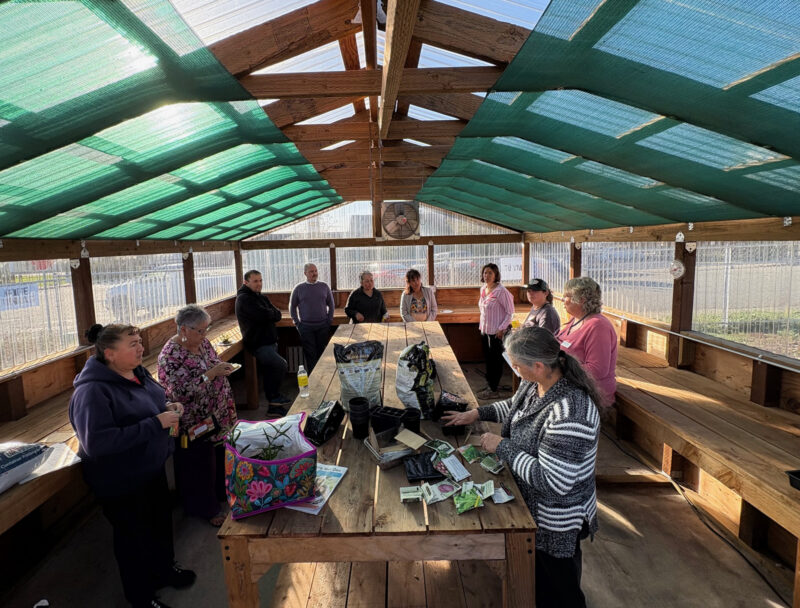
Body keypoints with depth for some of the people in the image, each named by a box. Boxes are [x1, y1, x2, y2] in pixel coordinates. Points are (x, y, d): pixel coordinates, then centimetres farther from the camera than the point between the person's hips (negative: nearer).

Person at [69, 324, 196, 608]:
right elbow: (97, 443, -34)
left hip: (152, 467, 8)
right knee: (134, 535, 14)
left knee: (161, 520, 25)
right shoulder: (93, 391, -29)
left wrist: (167, 407, -10)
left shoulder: (137, 372, -4)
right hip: (121, 480, -7)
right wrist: (155, 423, -35)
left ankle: (164, 567, 52)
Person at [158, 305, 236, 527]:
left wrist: (224, 368, 0)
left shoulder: (202, 342, 1)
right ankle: (206, 509, 30)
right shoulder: (170, 356, -22)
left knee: (221, 458, 21)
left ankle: (221, 493, 44)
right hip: (195, 426, -7)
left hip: (218, 417, 7)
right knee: (200, 467, 10)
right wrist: (211, 374, -31)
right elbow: (181, 393, -29)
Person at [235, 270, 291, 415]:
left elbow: (278, 315, 5)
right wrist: (272, 314, -3)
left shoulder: (262, 297, 16)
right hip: (258, 344, -9)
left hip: (269, 342, 9)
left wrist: (268, 315, -14)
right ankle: (274, 396, -5)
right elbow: (264, 316, -24)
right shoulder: (244, 299, -12)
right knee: (282, 365, -23)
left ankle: (273, 406, 22)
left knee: (270, 373, 13)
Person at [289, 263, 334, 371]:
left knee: (323, 353, 5)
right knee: (310, 354, 1)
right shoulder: (298, 288, 2)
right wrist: (297, 322, 3)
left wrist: (330, 320, 5)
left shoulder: (324, 286, 6)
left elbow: (331, 304, 12)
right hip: (305, 327, -1)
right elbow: (292, 306, 9)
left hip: (323, 326, 1)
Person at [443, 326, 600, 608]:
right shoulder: (534, 384, -9)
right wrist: (478, 413, 5)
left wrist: (502, 446, -28)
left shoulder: (569, 414, -38)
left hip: (557, 524, -8)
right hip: (531, 508, 8)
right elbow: (514, 406, 14)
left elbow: (552, 483, -34)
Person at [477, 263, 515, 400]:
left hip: (496, 332, -8)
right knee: (488, 359, 16)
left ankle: (493, 391, 12)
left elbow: (510, 312, -15)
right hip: (485, 330, 8)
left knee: (495, 360, 2)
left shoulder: (501, 291, -17)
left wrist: (502, 329, -18)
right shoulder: (483, 289, 7)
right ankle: (489, 386, 30)